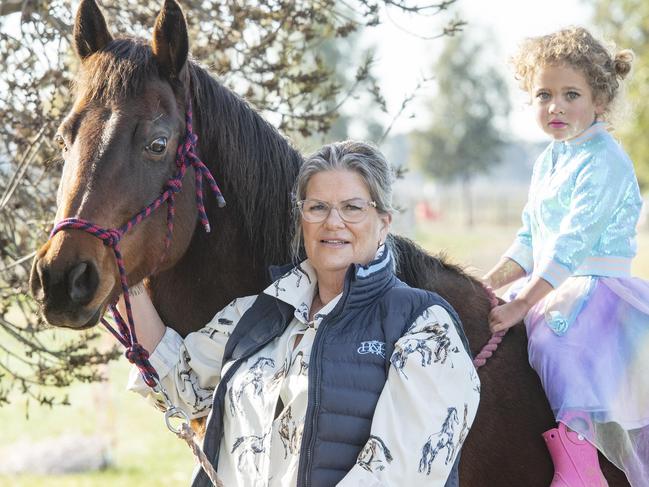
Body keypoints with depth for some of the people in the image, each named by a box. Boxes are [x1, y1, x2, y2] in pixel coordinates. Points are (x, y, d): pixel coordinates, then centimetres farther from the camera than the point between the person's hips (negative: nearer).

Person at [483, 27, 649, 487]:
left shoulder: (605, 163, -15)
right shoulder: (548, 161, 13)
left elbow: (572, 246, -21)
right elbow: (530, 241, 17)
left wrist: (521, 304, -23)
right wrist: (486, 287, 5)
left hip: (595, 289, -9)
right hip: (550, 290, 9)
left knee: (556, 338, -33)